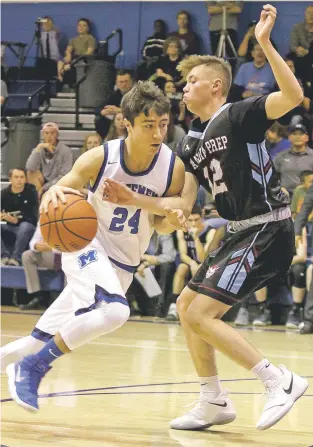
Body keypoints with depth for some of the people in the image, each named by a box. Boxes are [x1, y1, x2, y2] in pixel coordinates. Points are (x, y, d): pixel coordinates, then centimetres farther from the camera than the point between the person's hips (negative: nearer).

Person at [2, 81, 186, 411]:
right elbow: (52, 202, -15)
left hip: (123, 262, 4)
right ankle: (31, 367, -16)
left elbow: (162, 225, 0)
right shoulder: (100, 159, -20)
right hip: (86, 244, -4)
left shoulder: (173, 167, -14)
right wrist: (52, 195, -39)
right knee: (114, 311, -32)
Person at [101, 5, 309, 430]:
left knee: (201, 314, -15)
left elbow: (293, 96, -27)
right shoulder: (192, 142, 13)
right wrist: (133, 199, 5)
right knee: (186, 305, 16)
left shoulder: (239, 116, -11)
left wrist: (265, 43, -34)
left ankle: (280, 381, -11)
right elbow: (183, 204, 14)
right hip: (241, 233, 10)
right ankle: (214, 402, 22)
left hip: (268, 230, -10)